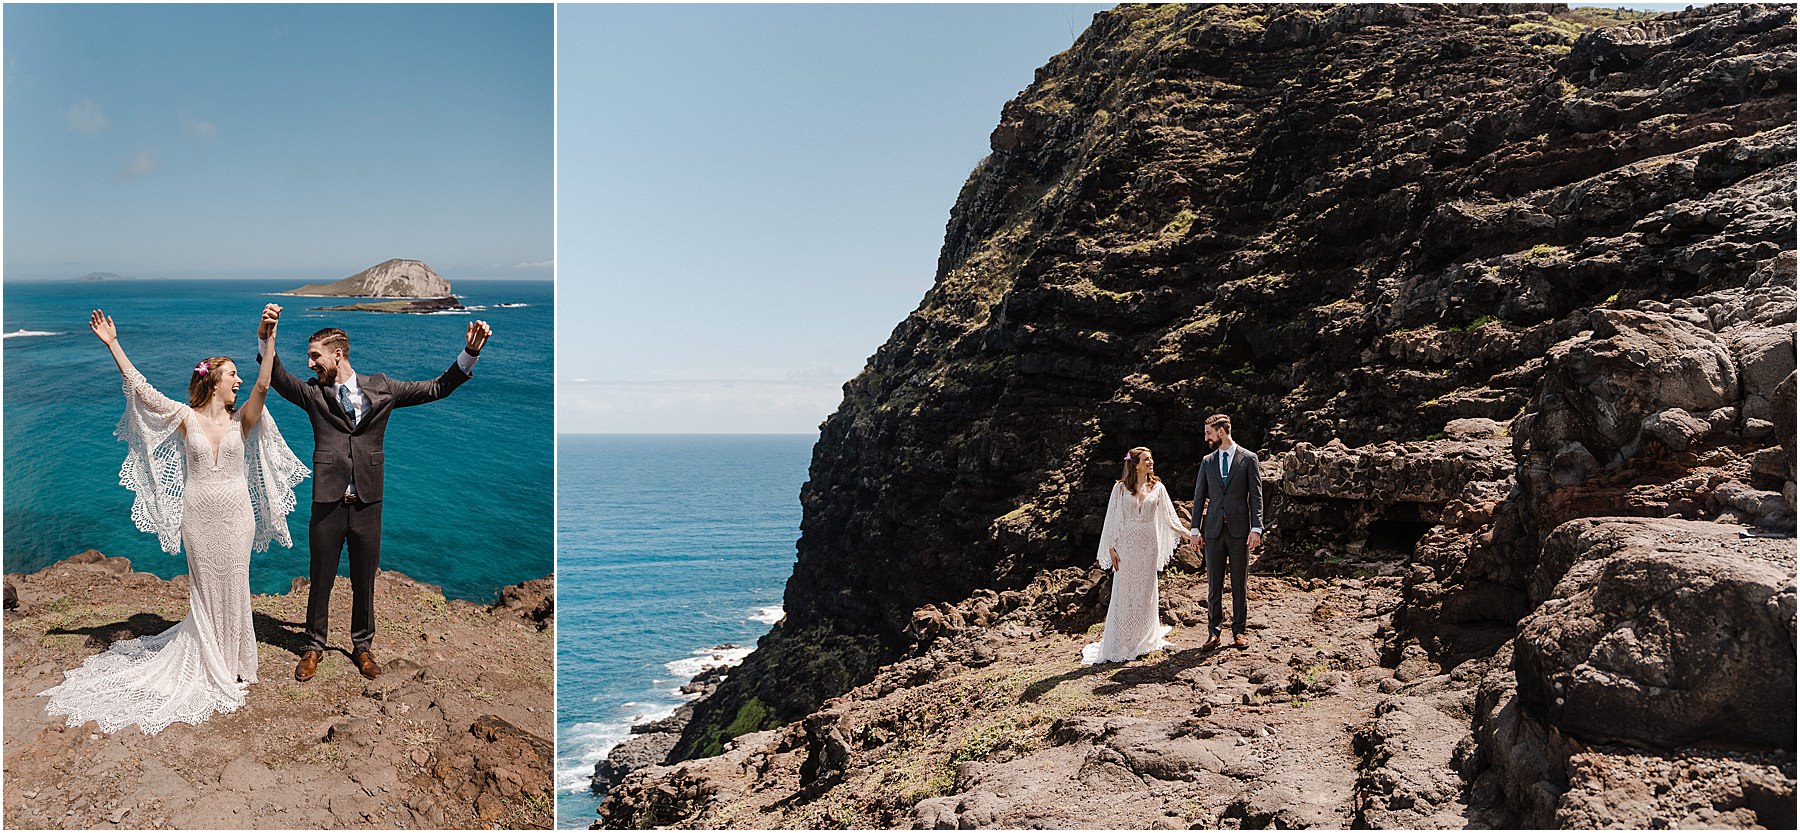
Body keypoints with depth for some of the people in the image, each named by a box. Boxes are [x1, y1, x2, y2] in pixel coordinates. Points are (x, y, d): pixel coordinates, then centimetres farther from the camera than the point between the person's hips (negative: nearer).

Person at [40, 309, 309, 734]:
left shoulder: (242, 419, -2)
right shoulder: (186, 417, -2)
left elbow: (263, 385, -19)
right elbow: (140, 387, -4)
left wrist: (268, 340, -33)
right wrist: (113, 345, -7)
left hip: (236, 516, 0)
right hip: (198, 518, 0)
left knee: (233, 590, 8)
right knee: (205, 591, 8)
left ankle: (233, 664, 22)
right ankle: (210, 669, 19)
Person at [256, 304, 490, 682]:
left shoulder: (381, 388, 5)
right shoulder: (313, 392, 4)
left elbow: (436, 388, 6)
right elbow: (278, 377, -14)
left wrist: (470, 353, -5)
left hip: (367, 503, 0)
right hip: (328, 503, 0)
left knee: (364, 580, 12)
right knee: (320, 579, 10)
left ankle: (362, 645, 28)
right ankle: (314, 646, 27)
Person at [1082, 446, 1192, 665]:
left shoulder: (1157, 488, 7)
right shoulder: (1121, 488, 0)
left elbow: (1169, 517, 10)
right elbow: (1112, 519, 1)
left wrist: (1188, 534, -2)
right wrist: (1111, 548, -5)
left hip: (1149, 546, 2)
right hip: (1127, 546, -2)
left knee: (1146, 593, 6)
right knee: (1125, 593, -3)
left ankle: (1143, 642, 16)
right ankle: (1120, 647, 2)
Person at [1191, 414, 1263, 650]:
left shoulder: (1249, 459, 2)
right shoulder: (1207, 461, 11)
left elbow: (1256, 496, -1)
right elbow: (1199, 496, 12)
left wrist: (1256, 528, -9)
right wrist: (1196, 529, 6)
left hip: (1239, 529, -2)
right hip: (1213, 529, 3)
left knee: (1239, 583, 5)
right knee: (1214, 584, 3)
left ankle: (1238, 631, 13)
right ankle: (1214, 632, 8)